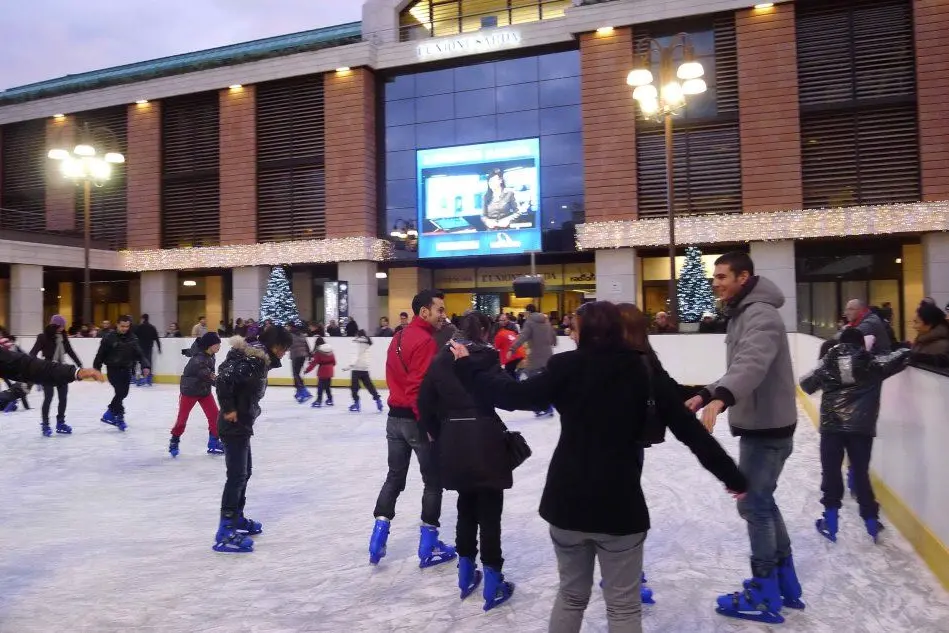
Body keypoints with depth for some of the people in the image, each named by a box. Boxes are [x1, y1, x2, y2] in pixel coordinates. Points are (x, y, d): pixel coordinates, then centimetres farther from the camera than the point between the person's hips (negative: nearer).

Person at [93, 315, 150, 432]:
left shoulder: (133, 338, 1)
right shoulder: (109, 337, -9)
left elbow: (139, 354, -1)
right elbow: (100, 355, -5)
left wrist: (145, 366, -16)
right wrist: (96, 369, -5)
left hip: (126, 370, 5)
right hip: (113, 369, -5)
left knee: (123, 393, 12)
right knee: (120, 392, -14)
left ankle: (110, 413, 32)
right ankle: (119, 417, -3)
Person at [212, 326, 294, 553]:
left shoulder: (260, 359, 10)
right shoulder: (252, 360, -20)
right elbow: (224, 379, -30)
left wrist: (249, 409, 5)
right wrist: (229, 409, -22)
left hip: (242, 423, 10)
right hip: (234, 424, -10)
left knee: (245, 471, 20)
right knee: (236, 475, -7)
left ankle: (237, 517, 34)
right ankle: (226, 532, -3)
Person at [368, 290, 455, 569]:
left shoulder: (399, 337, 11)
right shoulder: (424, 341, -18)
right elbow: (422, 388, -24)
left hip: (395, 417, 8)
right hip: (417, 419, -8)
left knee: (394, 477, 17)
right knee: (433, 481, 5)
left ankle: (379, 534, 16)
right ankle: (429, 547, 11)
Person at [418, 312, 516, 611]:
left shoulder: (441, 360, 5)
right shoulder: (488, 357, -5)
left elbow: (425, 402, 4)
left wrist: (437, 436, 13)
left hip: (453, 442, 4)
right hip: (485, 441, -4)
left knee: (466, 505, 20)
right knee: (489, 510, 6)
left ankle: (466, 574, 29)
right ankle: (492, 582, 12)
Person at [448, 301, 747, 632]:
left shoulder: (566, 367, -6)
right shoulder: (645, 372, -3)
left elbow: (514, 395, -4)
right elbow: (691, 431, -3)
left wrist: (467, 366, 9)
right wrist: (733, 477, 6)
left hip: (567, 499, 1)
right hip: (619, 503, -1)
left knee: (571, 595, 21)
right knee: (624, 605, 11)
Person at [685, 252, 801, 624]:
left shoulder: (760, 314, -20)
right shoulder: (742, 314, 13)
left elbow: (752, 364, -39)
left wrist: (720, 398, -54)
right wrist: (706, 395, 12)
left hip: (767, 428, -10)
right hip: (758, 425, 10)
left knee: (753, 505, -2)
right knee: (762, 502, 18)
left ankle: (765, 597, 11)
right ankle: (785, 585, 31)